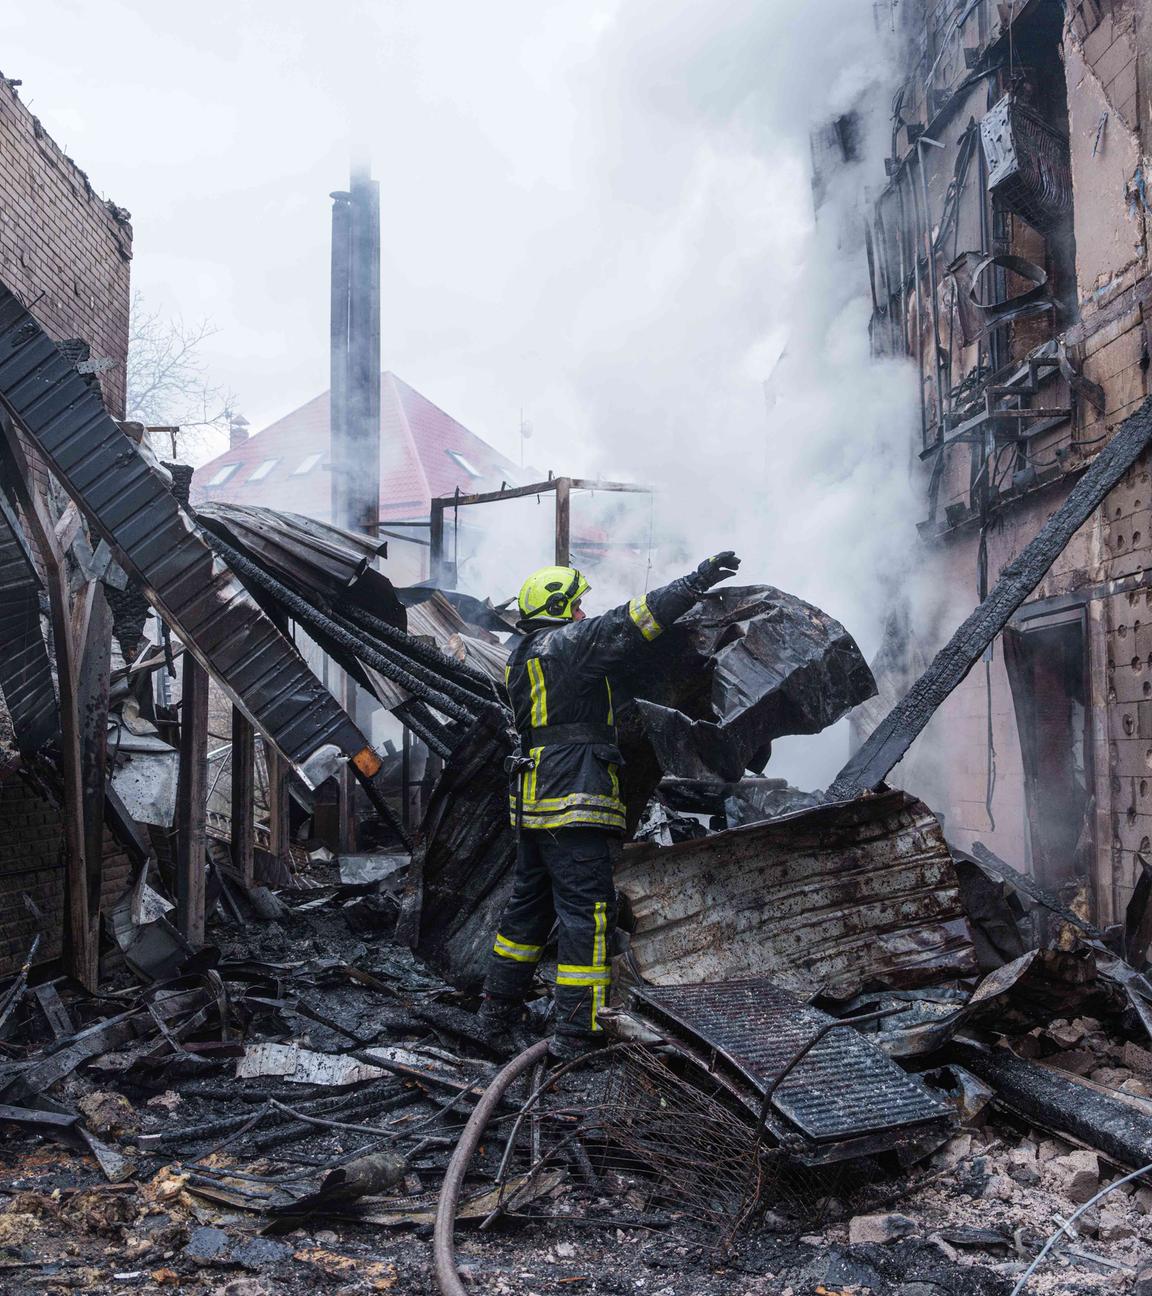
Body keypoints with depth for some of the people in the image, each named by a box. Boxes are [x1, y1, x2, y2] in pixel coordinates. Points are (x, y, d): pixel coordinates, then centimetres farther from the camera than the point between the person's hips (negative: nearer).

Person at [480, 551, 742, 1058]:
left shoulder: (521, 659, 18)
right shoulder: (567, 644, -9)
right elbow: (631, 622, -16)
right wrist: (696, 581, -14)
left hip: (532, 802, 10)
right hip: (574, 802, -10)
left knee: (529, 905, 20)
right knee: (586, 912, -5)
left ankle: (499, 1007, 30)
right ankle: (576, 1031, -3)